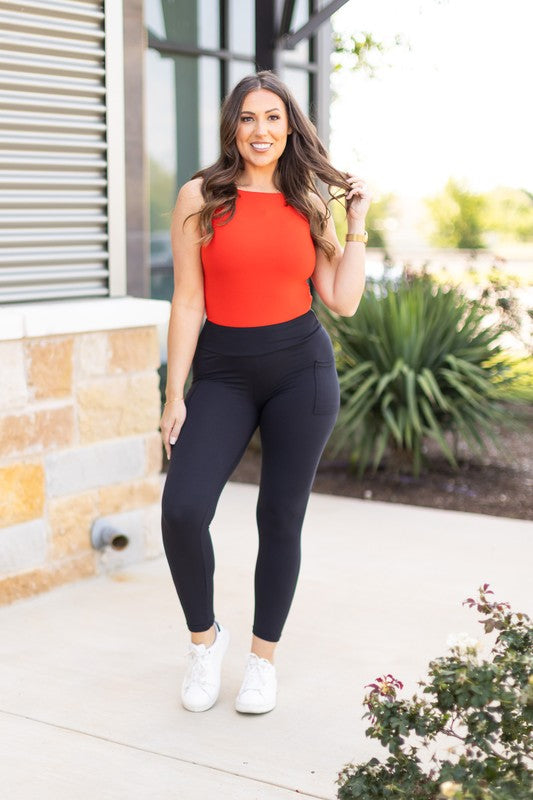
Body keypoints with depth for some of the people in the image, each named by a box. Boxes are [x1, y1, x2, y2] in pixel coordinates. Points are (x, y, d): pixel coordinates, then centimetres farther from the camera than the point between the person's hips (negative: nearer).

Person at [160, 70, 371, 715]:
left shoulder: (308, 205, 7)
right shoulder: (200, 198, 1)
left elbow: (343, 302, 4)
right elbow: (188, 303, -1)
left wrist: (358, 224, 4)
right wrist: (174, 396, -4)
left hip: (302, 370, 2)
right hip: (222, 371, -1)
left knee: (281, 517, 5)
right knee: (182, 510, -16)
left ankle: (263, 657, 23)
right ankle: (204, 638, 10)